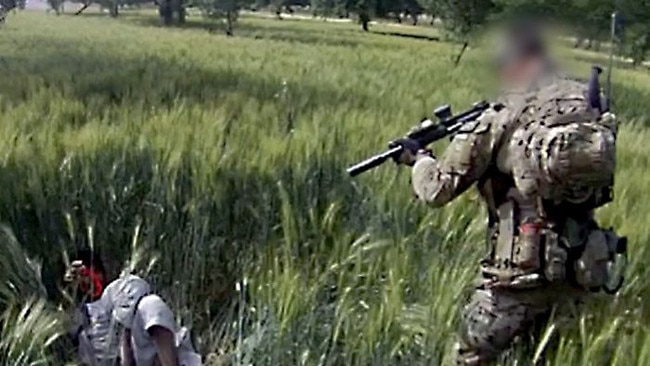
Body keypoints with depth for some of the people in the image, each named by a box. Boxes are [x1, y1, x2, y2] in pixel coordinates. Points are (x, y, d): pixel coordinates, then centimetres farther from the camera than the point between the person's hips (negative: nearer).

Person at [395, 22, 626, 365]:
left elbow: (437, 190, -7)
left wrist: (419, 159, 16)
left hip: (521, 276, -6)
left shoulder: (499, 121, -11)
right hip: (582, 272, 6)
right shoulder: (589, 103, 2)